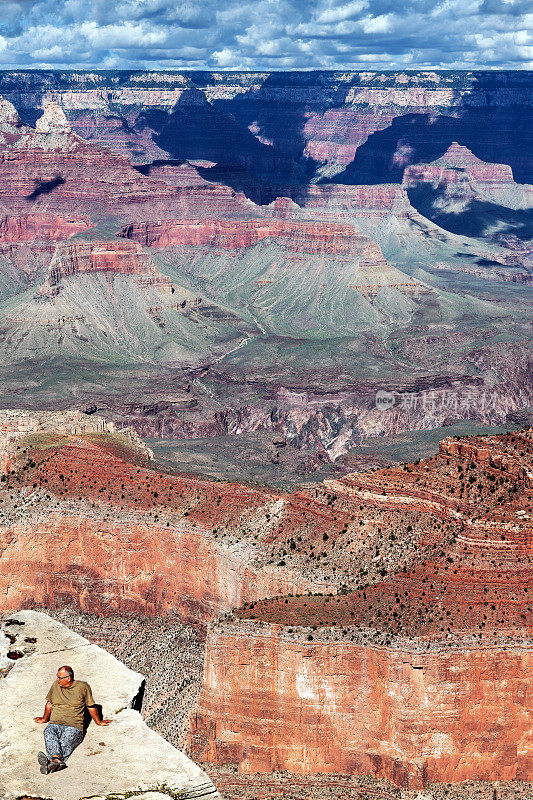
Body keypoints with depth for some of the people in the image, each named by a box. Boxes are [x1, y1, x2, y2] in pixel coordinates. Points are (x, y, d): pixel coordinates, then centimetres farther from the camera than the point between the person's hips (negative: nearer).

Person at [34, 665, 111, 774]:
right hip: (55, 724, 3)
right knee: (49, 733, -35)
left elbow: (91, 707, 19)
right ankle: (58, 760, -60)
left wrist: (98, 722, 26)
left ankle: (51, 761, -64)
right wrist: (44, 719, 44)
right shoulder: (56, 685, 18)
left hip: (74, 725, -2)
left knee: (66, 742, -37)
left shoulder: (83, 686, 8)